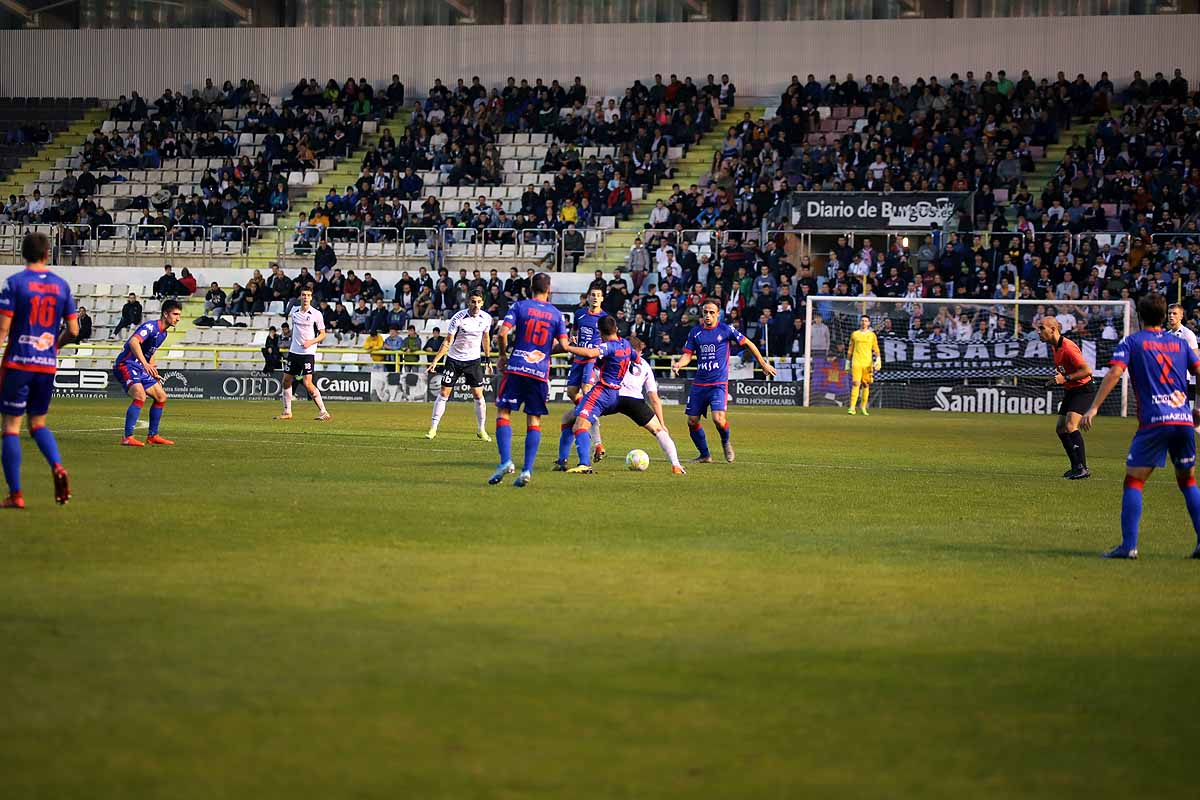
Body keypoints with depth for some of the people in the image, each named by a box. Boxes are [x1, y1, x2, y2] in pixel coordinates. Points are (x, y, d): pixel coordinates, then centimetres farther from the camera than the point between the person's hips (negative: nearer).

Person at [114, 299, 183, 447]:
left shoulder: (163, 333, 13)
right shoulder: (151, 326, -17)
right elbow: (134, 342, -34)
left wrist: (154, 373, 17)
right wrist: (145, 364, -41)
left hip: (140, 369, 10)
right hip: (125, 365, -10)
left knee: (161, 396, 12)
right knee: (140, 396, -28)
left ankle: (153, 436, 21)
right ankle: (127, 438, -30)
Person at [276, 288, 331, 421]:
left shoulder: (316, 314, -8)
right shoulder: (294, 310, 6)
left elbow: (322, 334, -3)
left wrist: (311, 342, -18)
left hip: (308, 352, -6)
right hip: (294, 351, 6)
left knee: (307, 383, -16)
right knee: (286, 380, 8)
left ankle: (323, 412, -12)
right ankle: (287, 412, 22)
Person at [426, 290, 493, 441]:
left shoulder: (486, 318, -6)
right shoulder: (458, 318, -17)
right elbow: (448, 342, -13)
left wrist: (488, 358, 15)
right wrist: (435, 360, -18)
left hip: (473, 360, 2)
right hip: (454, 359, -2)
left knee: (478, 394, -3)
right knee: (444, 393, -3)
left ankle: (481, 430, 10)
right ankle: (433, 428, 4)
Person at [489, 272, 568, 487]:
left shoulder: (519, 306, 2)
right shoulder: (556, 314, 8)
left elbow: (502, 333, -8)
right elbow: (564, 345, 2)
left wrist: (503, 355, 8)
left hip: (517, 368, -2)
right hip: (540, 373, 2)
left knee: (503, 413, 4)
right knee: (534, 421, 7)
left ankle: (506, 461, -13)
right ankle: (527, 470, -2)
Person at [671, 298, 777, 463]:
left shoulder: (726, 330, -2)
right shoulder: (695, 332, 8)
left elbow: (748, 344, 6)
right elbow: (688, 354, 9)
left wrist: (763, 364, 10)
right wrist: (679, 364, -14)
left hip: (718, 383, -4)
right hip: (699, 384, 4)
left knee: (718, 419, -21)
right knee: (692, 421, 1)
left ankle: (726, 443, 11)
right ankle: (704, 455, 20)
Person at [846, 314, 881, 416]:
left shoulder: (872, 335, 9)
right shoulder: (855, 334, 10)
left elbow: (876, 349, 7)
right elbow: (851, 349, 15)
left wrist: (878, 360, -7)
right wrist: (848, 362, 14)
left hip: (868, 362, 1)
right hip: (856, 362, -1)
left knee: (866, 385, 5)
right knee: (856, 384, -12)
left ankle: (863, 408, 15)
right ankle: (852, 407, -17)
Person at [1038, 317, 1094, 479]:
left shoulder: (1068, 347, -24)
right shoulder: (1054, 347, 7)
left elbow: (1087, 370, -27)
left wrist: (1065, 378, -27)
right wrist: (1057, 377, 10)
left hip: (1083, 390, -10)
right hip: (1070, 391, 10)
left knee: (1070, 426, -23)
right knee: (1060, 429, 10)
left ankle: (1083, 468, -22)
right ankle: (1076, 467, 19)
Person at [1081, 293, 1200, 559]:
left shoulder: (1131, 342, 5)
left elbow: (1115, 372, -8)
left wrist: (1094, 408, -11)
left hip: (1153, 421, -4)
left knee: (1133, 480, 0)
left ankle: (1129, 545, -10)